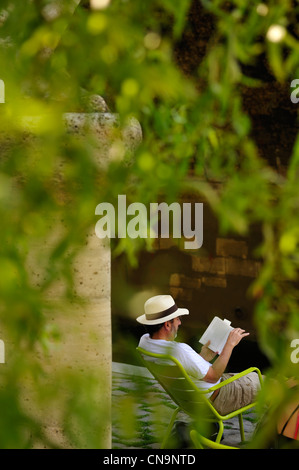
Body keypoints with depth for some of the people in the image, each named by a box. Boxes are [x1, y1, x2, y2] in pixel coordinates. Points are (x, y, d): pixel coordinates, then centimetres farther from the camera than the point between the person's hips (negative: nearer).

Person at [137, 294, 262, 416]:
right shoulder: (180, 350, -36)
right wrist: (230, 344, -19)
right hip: (213, 400, -9)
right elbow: (213, 376, -25)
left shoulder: (144, 341, -9)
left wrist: (202, 357, 7)